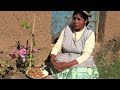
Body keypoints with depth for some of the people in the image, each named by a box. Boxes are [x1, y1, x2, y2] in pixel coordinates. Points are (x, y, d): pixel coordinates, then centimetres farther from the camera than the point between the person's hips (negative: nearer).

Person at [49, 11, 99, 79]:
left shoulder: (90, 34, -9)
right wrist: (52, 61, -21)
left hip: (82, 64, -2)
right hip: (65, 60, 2)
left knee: (78, 74, -32)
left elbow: (85, 55, -17)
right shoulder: (66, 29, 2)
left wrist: (68, 64, -30)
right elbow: (57, 46, -2)